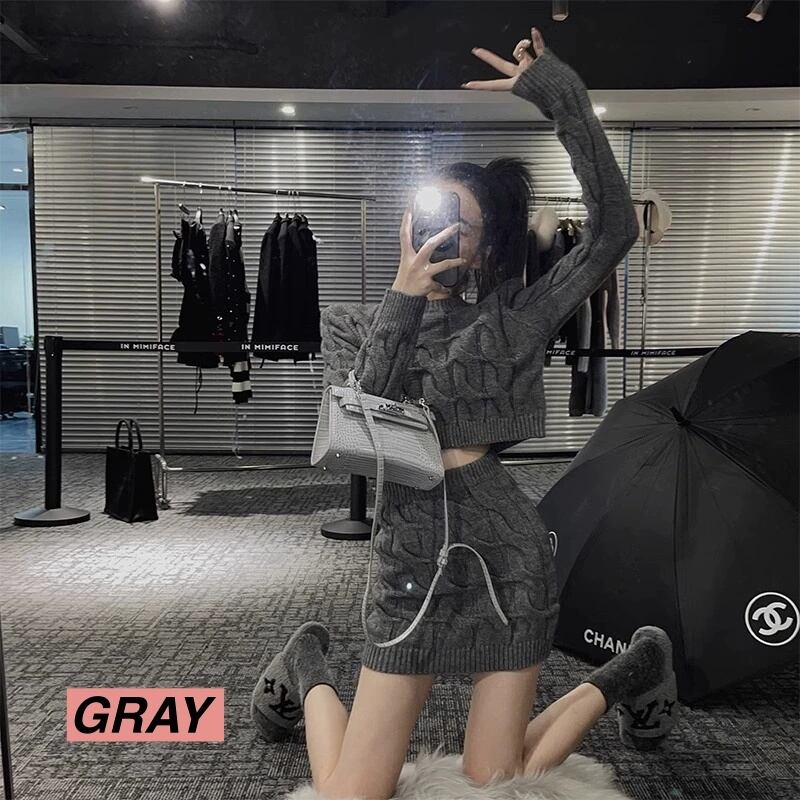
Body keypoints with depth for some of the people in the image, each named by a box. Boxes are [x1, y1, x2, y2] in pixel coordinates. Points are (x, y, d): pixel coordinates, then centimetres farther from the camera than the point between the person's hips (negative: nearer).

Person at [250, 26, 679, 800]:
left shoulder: (509, 321, 1)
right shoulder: (350, 324, 6)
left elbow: (613, 230, -9)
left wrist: (563, 98, -9)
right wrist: (402, 300, -16)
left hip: (508, 561, -1)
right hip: (411, 571, 1)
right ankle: (310, 670, 30)